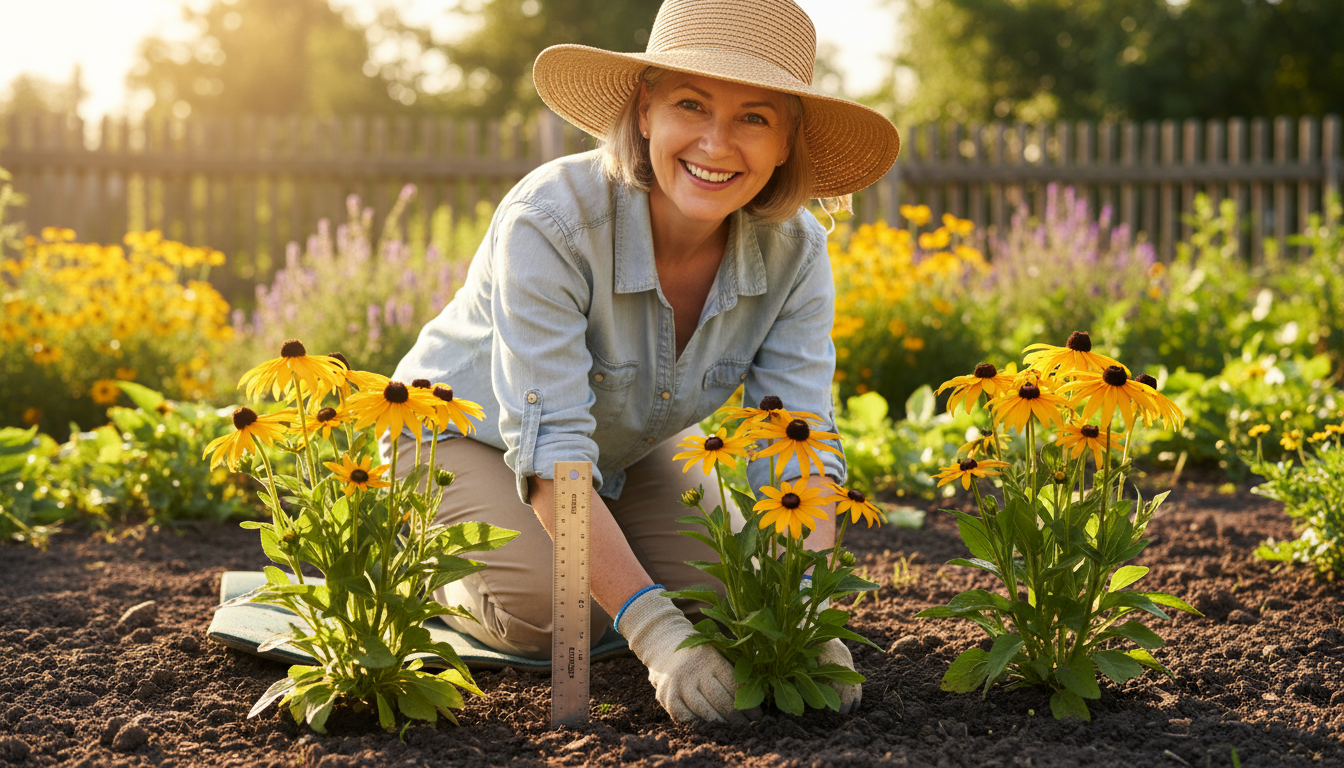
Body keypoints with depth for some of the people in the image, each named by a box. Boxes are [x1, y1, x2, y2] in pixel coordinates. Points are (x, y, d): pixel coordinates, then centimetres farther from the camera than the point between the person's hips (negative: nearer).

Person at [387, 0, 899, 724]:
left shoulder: (794, 252, -22)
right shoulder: (550, 221, -37)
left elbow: (801, 442, -25)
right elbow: (551, 454, -40)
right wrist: (656, 632, -49)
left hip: (628, 445, 5)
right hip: (462, 432, -5)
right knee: (551, 610, -28)